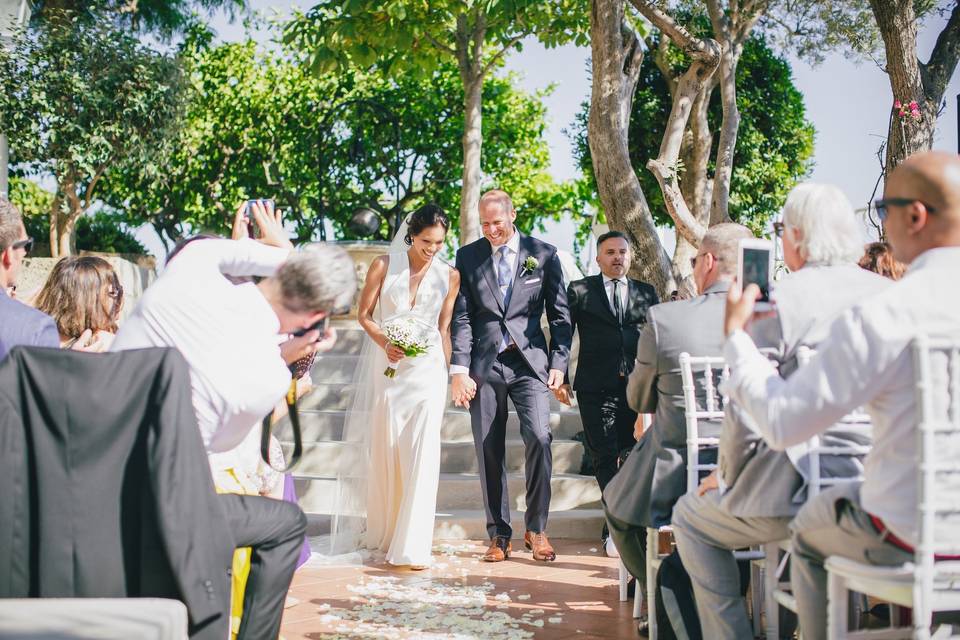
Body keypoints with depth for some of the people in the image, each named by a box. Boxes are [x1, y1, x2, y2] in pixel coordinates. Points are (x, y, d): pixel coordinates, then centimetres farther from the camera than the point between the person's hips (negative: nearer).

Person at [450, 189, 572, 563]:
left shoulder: (544, 254, 6)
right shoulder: (468, 257, 9)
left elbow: (560, 315, 7)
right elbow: (461, 317, 5)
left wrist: (559, 364, -1)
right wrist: (459, 369, -4)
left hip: (529, 363, -1)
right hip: (485, 365, 1)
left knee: (539, 437, -15)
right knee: (489, 451, 2)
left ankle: (536, 528, 0)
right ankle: (499, 535, 13)